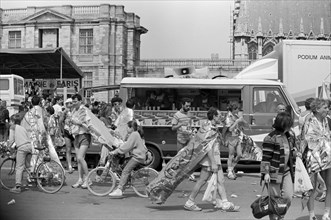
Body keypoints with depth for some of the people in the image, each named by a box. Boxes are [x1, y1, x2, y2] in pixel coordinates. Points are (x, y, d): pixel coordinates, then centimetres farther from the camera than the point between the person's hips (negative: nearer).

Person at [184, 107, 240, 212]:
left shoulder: (213, 128, 15)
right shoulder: (208, 128, -16)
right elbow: (208, 147, -22)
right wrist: (212, 163, -25)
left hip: (215, 159, 10)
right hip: (209, 160, -10)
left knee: (220, 180, 5)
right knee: (202, 181, -3)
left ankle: (225, 203, 5)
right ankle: (189, 203, 6)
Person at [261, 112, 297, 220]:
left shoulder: (289, 136, 10)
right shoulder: (270, 138, -14)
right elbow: (265, 157, -14)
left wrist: (293, 168, 21)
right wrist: (265, 173, -18)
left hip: (287, 171, 6)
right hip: (275, 173, -6)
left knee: (288, 197, 2)